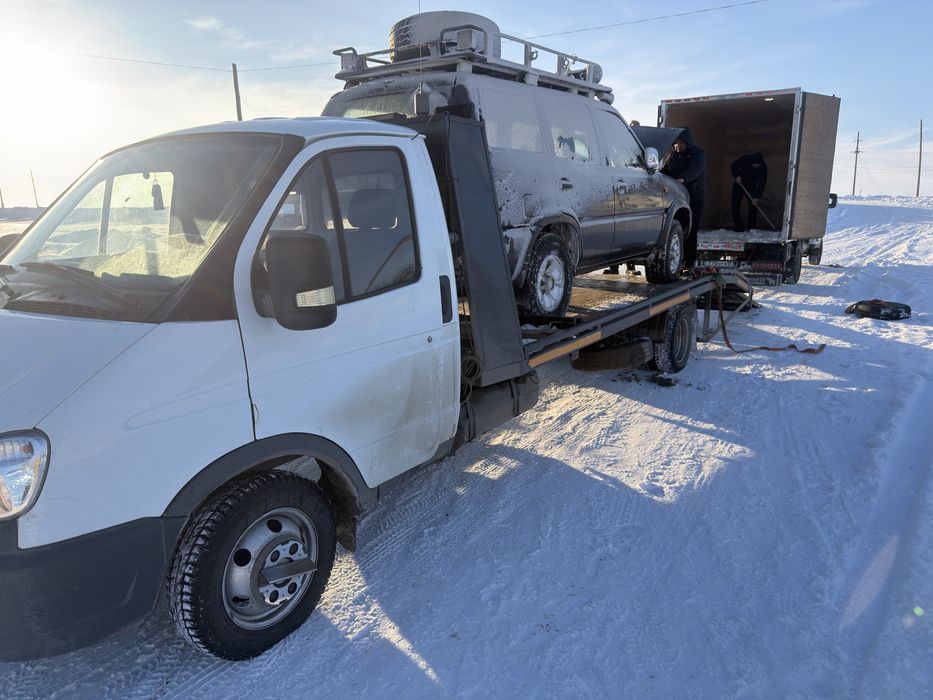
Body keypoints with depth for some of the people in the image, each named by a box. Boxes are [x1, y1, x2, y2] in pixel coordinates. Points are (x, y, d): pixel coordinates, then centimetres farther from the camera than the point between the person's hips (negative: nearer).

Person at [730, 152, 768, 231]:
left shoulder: (763, 167, -21)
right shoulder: (745, 159, -23)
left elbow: (761, 183, -22)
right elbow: (734, 165, -6)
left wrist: (757, 197, -29)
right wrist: (737, 176, -22)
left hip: (751, 188, 0)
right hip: (739, 184, 0)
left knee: (753, 206, -13)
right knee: (735, 206, -5)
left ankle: (751, 228, -8)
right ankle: (739, 227, 5)